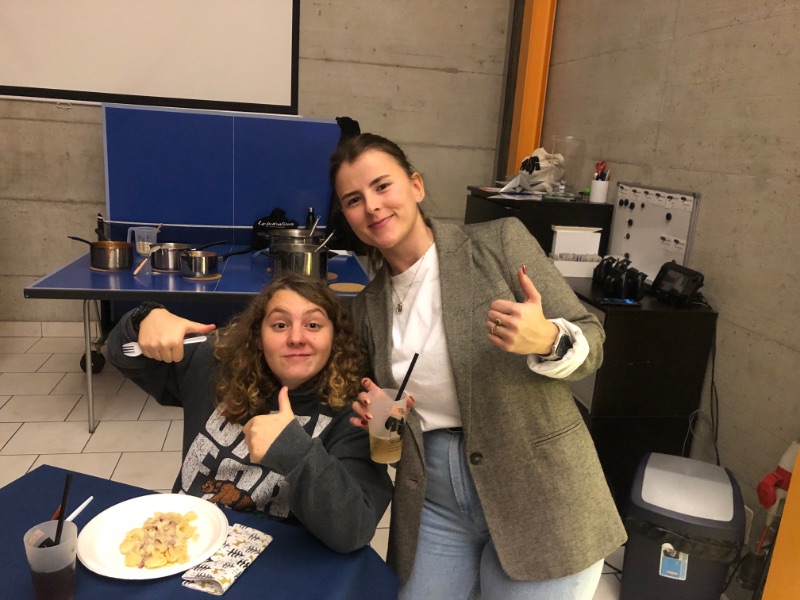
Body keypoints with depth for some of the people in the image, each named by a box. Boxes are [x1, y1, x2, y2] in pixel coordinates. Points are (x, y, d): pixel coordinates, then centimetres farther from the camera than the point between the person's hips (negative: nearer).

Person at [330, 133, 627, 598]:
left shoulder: (501, 241, -9)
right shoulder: (369, 305, 5)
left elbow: (591, 340, -7)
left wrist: (546, 340, -29)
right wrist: (375, 415, -6)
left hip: (537, 497, -3)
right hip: (433, 503, 4)